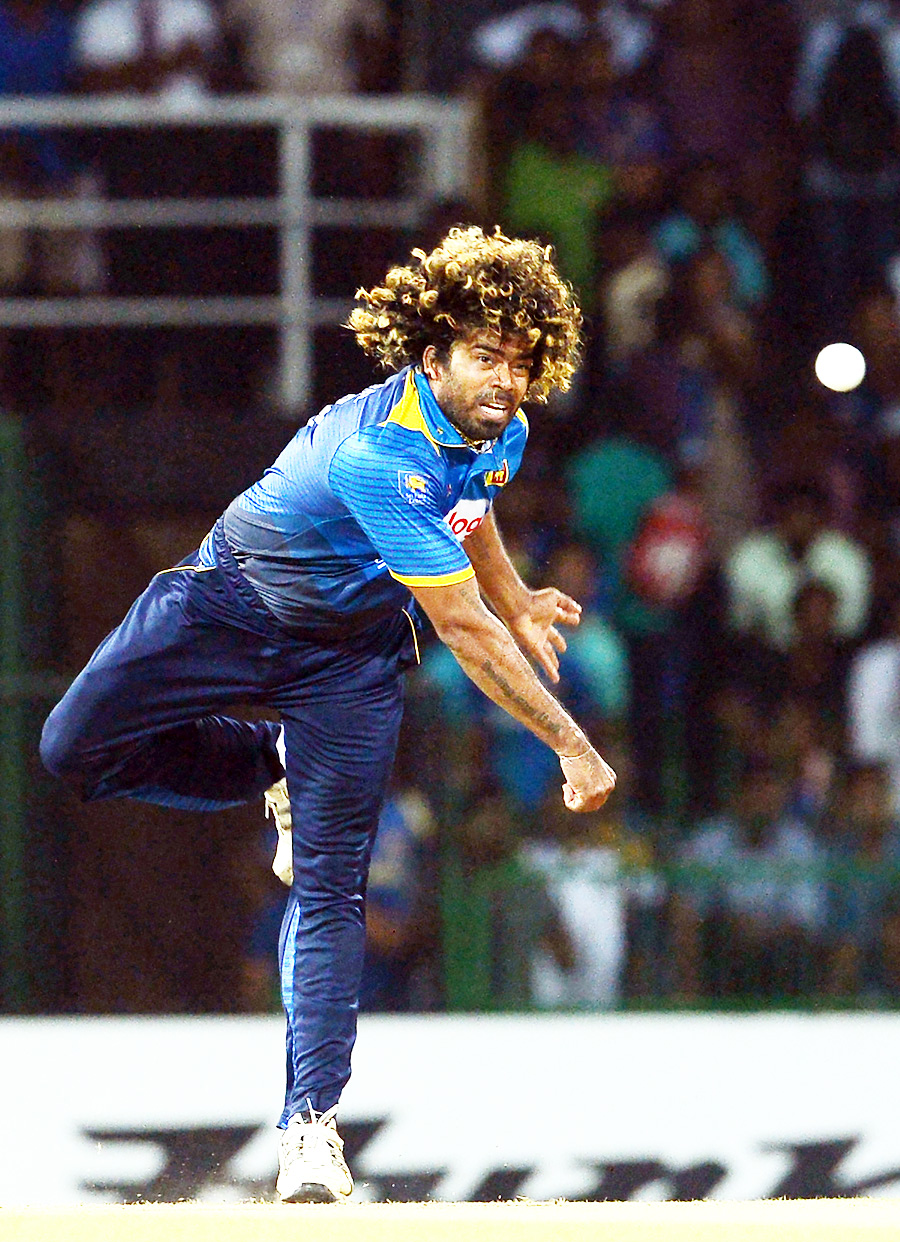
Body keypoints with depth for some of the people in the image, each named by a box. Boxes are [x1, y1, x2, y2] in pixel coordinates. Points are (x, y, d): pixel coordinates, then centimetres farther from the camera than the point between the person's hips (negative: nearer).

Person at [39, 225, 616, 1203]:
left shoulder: (501, 433, -13)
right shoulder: (378, 454, -39)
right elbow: (463, 630, -37)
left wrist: (515, 601, 27)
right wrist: (569, 745, -34)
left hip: (347, 657, 4)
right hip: (231, 603, -4)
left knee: (328, 887, -7)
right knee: (77, 746, -16)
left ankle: (312, 1124, -9)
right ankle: (277, 766, 10)